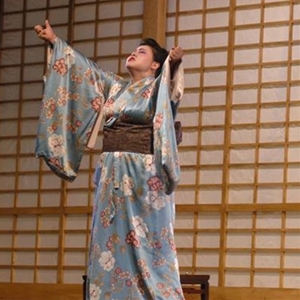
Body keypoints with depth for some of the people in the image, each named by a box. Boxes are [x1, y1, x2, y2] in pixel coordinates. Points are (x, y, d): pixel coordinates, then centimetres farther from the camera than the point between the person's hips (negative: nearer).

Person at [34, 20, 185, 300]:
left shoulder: (159, 88, 2)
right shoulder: (115, 86, 18)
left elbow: (173, 86, -20)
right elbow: (85, 67, 26)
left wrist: (175, 62, -41)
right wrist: (55, 41, 29)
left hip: (144, 175, -6)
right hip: (112, 175, 6)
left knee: (146, 242, -6)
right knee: (110, 239, 2)